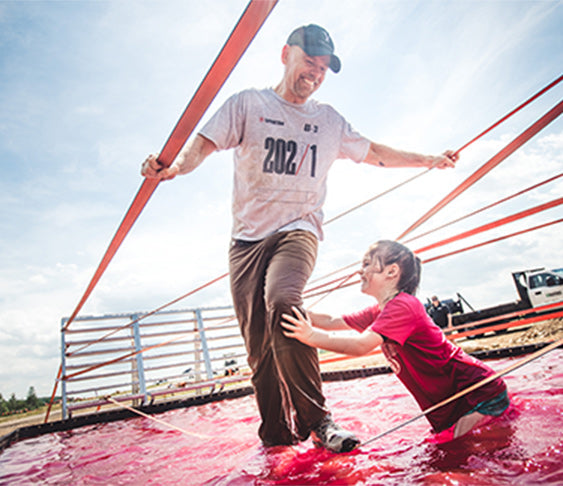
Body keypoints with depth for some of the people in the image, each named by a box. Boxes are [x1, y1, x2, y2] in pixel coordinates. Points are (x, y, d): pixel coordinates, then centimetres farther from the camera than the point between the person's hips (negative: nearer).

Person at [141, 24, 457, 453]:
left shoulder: (329, 120, 19)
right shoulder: (249, 103, 10)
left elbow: (375, 153, 29)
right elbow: (205, 143, -3)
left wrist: (430, 160, 31)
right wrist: (176, 166, -24)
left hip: (298, 229, 0)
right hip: (248, 235, 1)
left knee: (283, 305, -31)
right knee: (258, 345, -3)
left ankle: (317, 420, -19)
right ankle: (276, 437, 10)